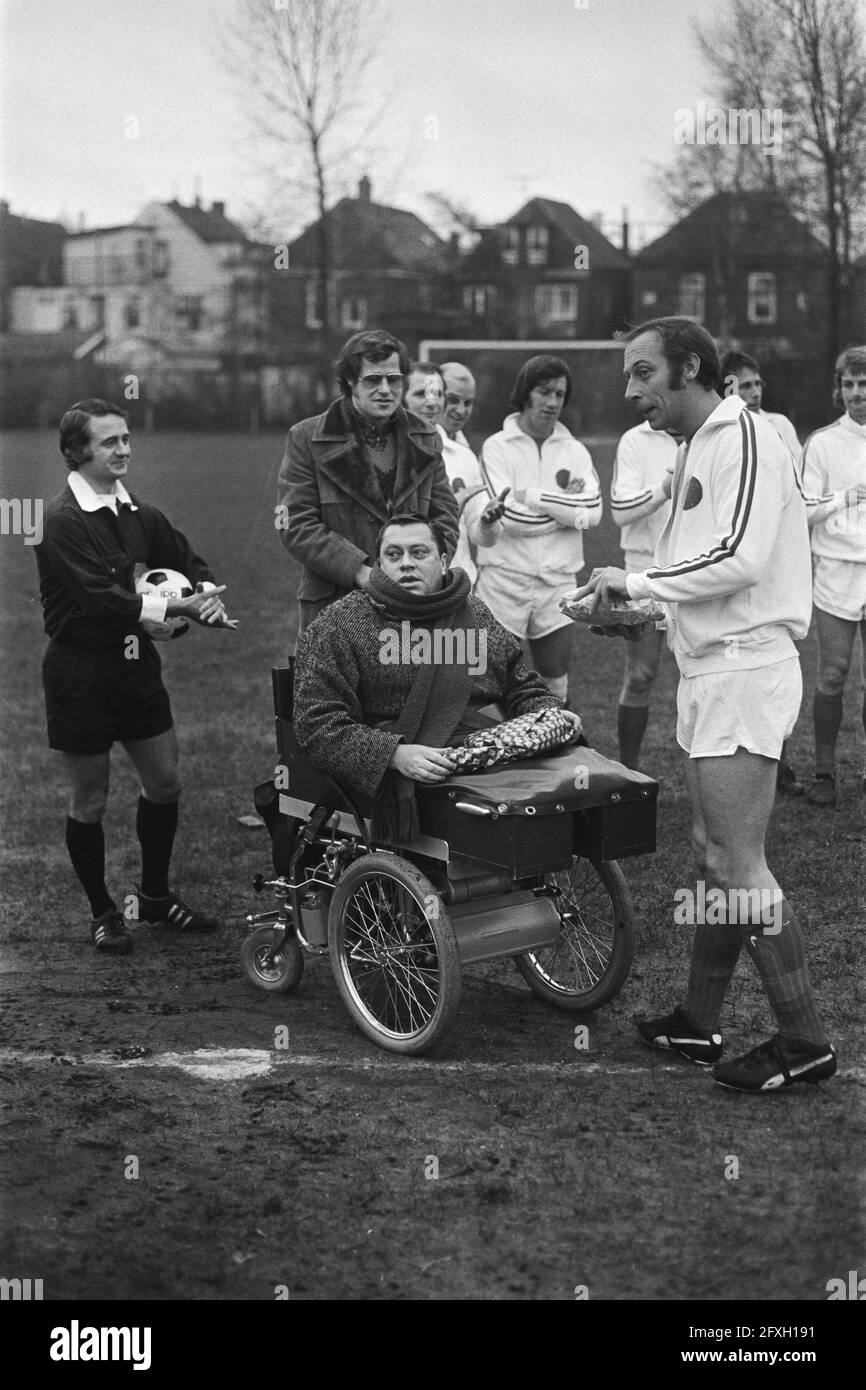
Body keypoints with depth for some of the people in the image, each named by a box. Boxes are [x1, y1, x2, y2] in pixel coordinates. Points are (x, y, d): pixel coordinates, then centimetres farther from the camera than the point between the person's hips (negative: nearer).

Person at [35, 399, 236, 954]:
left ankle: (156, 894, 31)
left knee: (166, 782, 12)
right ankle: (103, 911, 23)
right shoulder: (63, 520, -16)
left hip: (137, 664, 7)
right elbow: (100, 597, -25)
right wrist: (179, 607, -26)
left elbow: (189, 561, 13)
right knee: (91, 800, 5)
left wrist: (209, 594, -10)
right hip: (80, 672, -7)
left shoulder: (138, 513, 5)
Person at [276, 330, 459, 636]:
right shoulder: (308, 439, 0)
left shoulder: (426, 439, 13)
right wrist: (361, 572, -17)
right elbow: (297, 525, -7)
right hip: (332, 607, -2)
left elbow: (445, 516, 12)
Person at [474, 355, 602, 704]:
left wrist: (529, 496, -11)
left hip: (558, 584, 4)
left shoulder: (574, 450, 9)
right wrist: (566, 505, -9)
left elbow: (593, 511, -7)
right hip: (504, 584, -3)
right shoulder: (497, 447, -2)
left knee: (556, 688, 8)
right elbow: (509, 517, -14)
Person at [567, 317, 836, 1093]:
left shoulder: (741, 437, -12)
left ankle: (804, 1042, 0)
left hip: (744, 669, -10)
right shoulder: (702, 446, 17)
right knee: (714, 852, 13)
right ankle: (699, 1023, 22)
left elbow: (739, 557, -22)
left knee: (736, 862, -8)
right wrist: (646, 609, 8)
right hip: (713, 667, 10)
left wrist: (637, 582, -14)